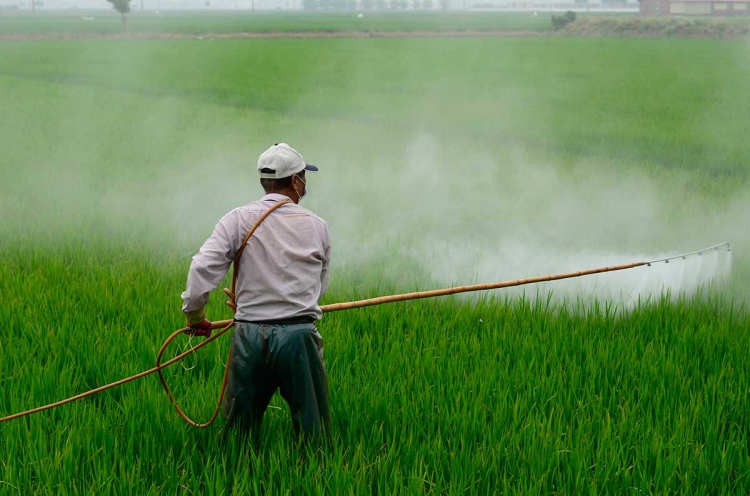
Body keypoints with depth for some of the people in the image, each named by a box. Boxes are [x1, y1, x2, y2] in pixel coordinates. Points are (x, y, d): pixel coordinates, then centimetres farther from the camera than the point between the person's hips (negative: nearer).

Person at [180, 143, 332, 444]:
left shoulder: (238, 220, 0)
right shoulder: (316, 226, 4)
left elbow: (202, 268, -9)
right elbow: (320, 286, 12)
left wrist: (194, 313, 5)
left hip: (250, 336, 1)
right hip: (300, 335, -1)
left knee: (238, 429, 11)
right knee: (313, 431, 6)